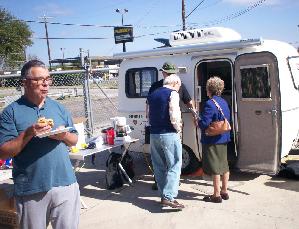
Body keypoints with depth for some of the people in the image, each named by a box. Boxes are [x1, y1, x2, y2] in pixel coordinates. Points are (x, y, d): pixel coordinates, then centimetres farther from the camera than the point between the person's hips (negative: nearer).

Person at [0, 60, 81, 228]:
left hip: (65, 184, 3)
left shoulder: (59, 108, 8)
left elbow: (75, 140, 12)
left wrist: (64, 135, -9)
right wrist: (28, 133, -19)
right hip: (31, 190, -2)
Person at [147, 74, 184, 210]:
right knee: (174, 167, -1)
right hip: (169, 134, -7)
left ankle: (164, 195, 19)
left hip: (154, 135, 7)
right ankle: (168, 197, -8)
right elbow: (174, 116, -18)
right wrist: (178, 128, -3)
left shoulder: (152, 95, 15)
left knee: (159, 167, 12)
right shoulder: (172, 93, -8)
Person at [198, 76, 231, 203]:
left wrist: (197, 121, -5)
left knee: (215, 168, 0)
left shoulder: (209, 104, -20)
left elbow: (204, 124, -24)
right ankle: (224, 191, 27)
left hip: (212, 141, -9)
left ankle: (216, 195, 8)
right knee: (224, 165, 16)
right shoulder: (224, 102, 8)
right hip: (223, 139, 9)